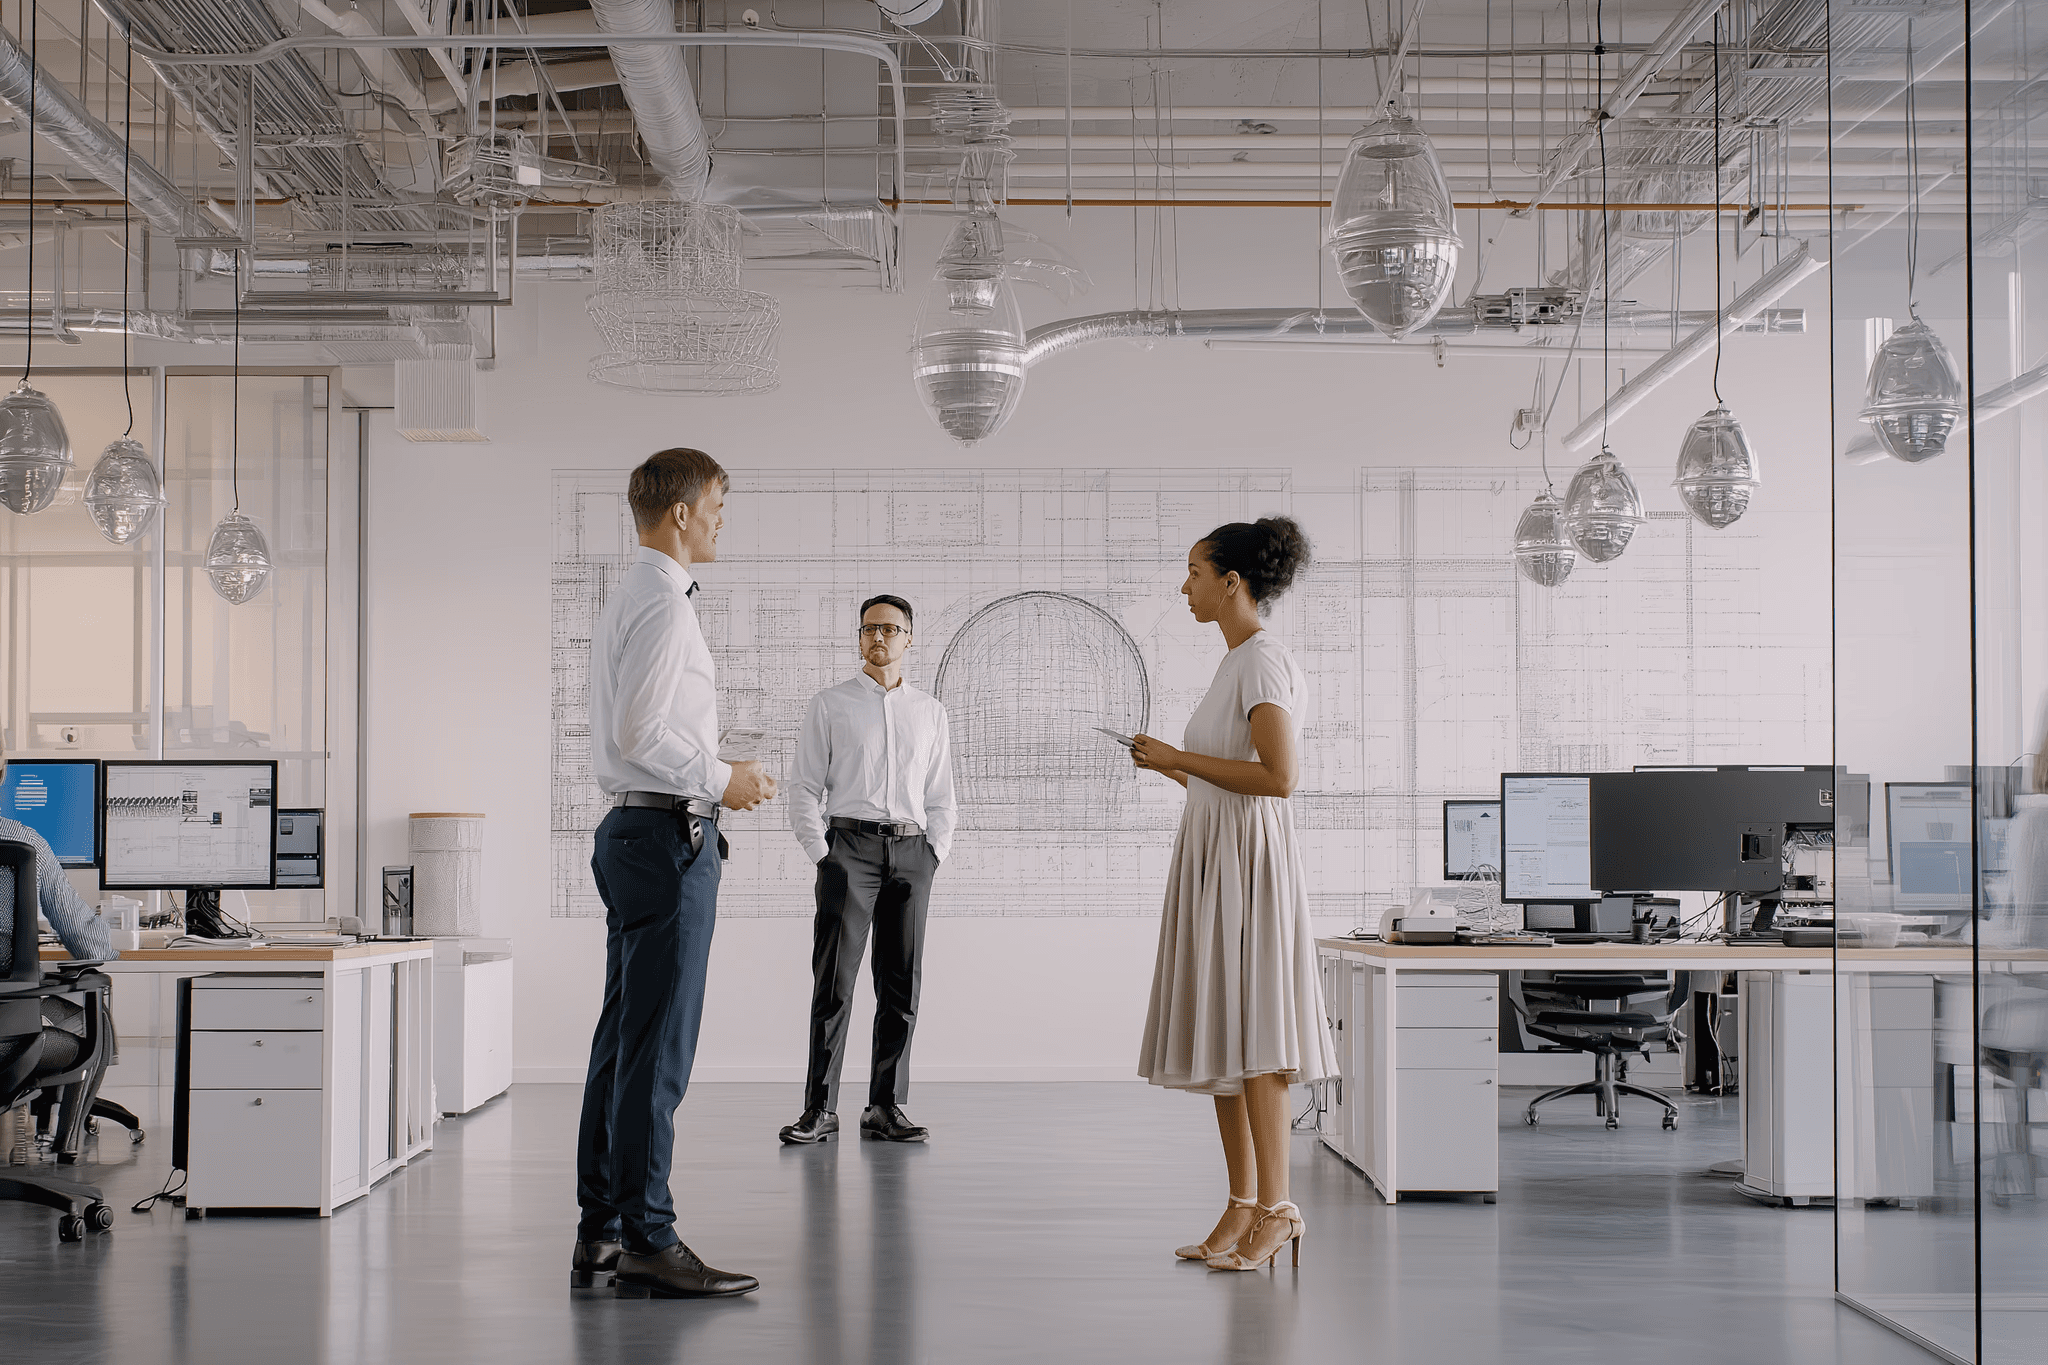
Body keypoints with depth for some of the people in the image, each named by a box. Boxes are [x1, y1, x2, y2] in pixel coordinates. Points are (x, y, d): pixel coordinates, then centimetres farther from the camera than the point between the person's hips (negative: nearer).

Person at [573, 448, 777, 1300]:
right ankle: (647, 1245, -6)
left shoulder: (630, 598, 20)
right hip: (669, 831, -11)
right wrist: (721, 779, -12)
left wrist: (717, 774, 19)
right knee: (657, 1046, -9)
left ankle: (600, 1232, 17)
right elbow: (639, 728, -21)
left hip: (633, 830, 11)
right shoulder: (662, 601, -12)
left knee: (623, 1038, 12)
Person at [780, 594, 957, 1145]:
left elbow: (941, 794, 18)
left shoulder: (929, 710, 17)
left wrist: (933, 852, 4)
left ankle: (885, 1107, 8)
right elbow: (803, 786, 5)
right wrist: (821, 853, -5)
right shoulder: (830, 705, 9)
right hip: (850, 845, -3)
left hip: (912, 851, 3)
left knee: (902, 986, 2)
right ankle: (820, 1109, -5)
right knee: (834, 982, -8)